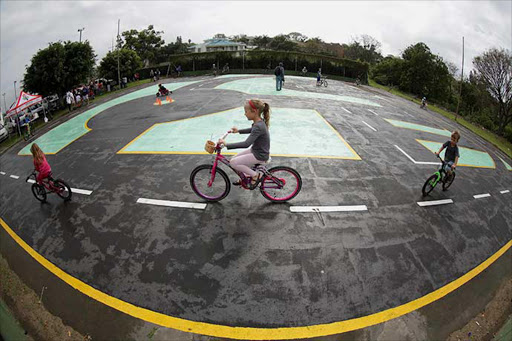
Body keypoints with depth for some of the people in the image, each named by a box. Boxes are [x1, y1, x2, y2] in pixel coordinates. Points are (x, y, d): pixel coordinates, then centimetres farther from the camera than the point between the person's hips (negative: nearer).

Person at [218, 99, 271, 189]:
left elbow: (246, 144, -38)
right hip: (255, 149, 9)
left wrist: (226, 144, -37)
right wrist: (238, 131, 25)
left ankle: (256, 175, -1)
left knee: (233, 162, -13)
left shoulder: (258, 126, -30)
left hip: (260, 155, -9)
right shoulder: (259, 121, -1)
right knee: (234, 158, 11)